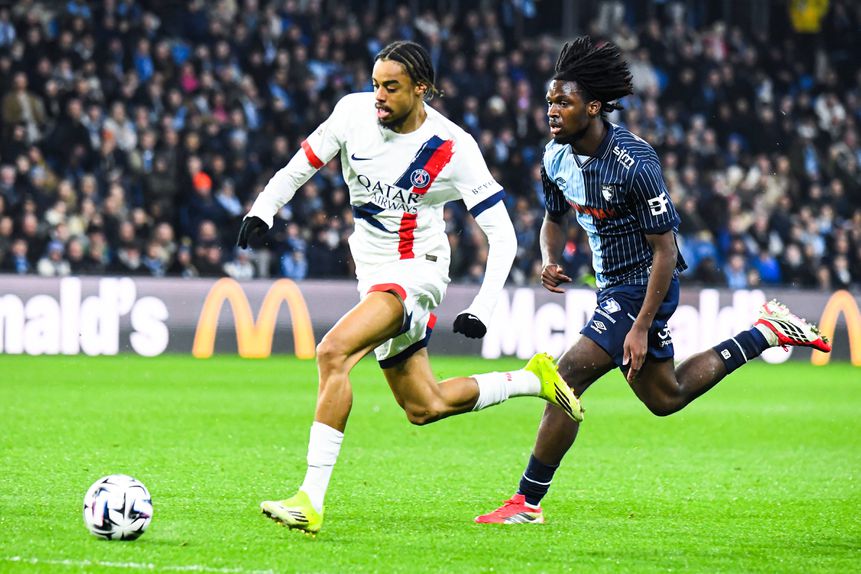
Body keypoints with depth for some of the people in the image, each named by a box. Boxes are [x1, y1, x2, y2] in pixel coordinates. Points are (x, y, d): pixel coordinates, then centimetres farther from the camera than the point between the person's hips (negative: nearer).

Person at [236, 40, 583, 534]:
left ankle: (312, 500, -30)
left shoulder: (451, 148, -17)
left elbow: (502, 235, -13)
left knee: (333, 352, -30)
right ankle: (533, 378, 37)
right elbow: (302, 165, 8)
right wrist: (263, 210, -11)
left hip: (416, 270, -7)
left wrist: (482, 309, -23)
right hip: (373, 271, 7)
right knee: (424, 407, 15)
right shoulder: (354, 111, -5)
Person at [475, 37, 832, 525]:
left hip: (642, 287, -9)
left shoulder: (634, 163, -26)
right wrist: (550, 261, -7)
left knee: (568, 378, -18)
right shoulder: (556, 156, -3)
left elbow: (665, 249, -21)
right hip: (612, 285, 9)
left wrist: (641, 327, -24)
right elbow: (555, 218, 16)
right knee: (665, 397, 22)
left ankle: (528, 502, -11)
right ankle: (767, 332, 33)